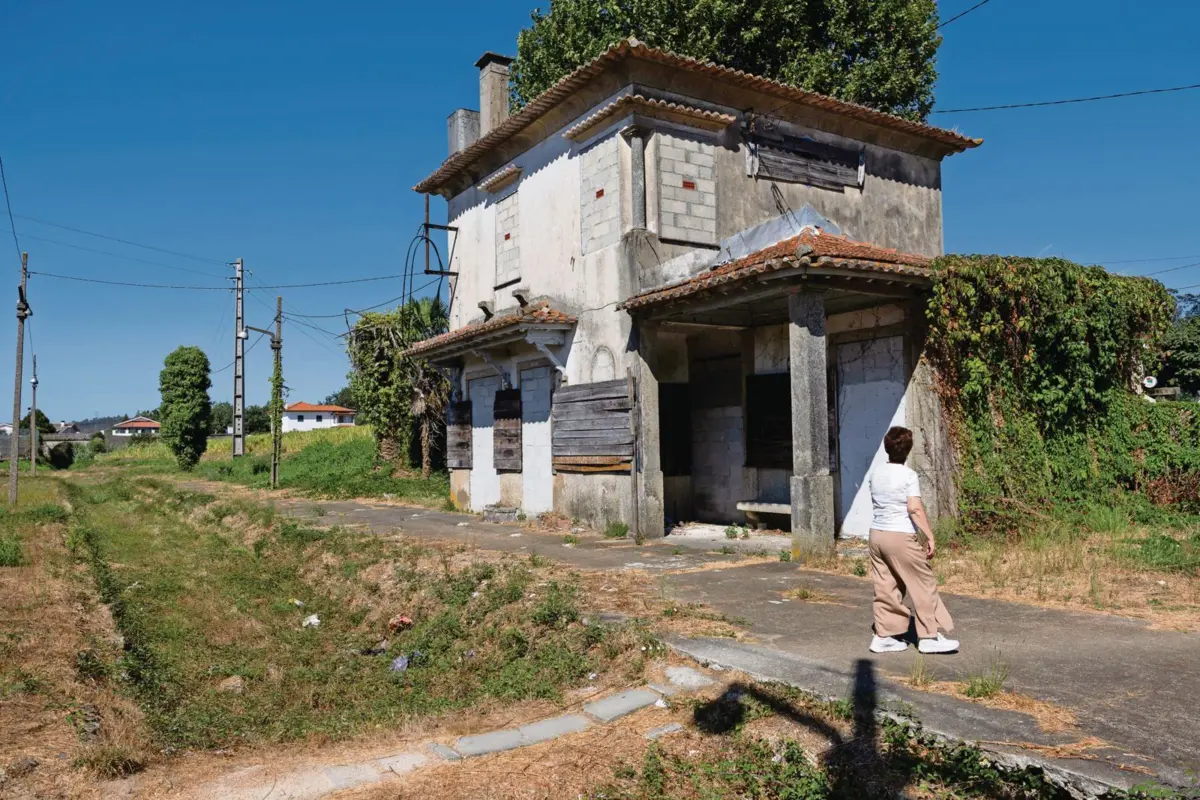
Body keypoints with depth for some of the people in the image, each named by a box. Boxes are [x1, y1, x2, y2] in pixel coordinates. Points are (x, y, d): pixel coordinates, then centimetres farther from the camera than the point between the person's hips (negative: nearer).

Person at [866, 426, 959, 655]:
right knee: (924, 584, 6)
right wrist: (930, 537, -13)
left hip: (877, 534, 7)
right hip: (900, 536, -7)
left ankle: (884, 636, 13)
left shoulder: (876, 473, 8)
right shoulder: (908, 475, -11)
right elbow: (915, 509, -17)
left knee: (885, 587, 11)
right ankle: (929, 636, 10)